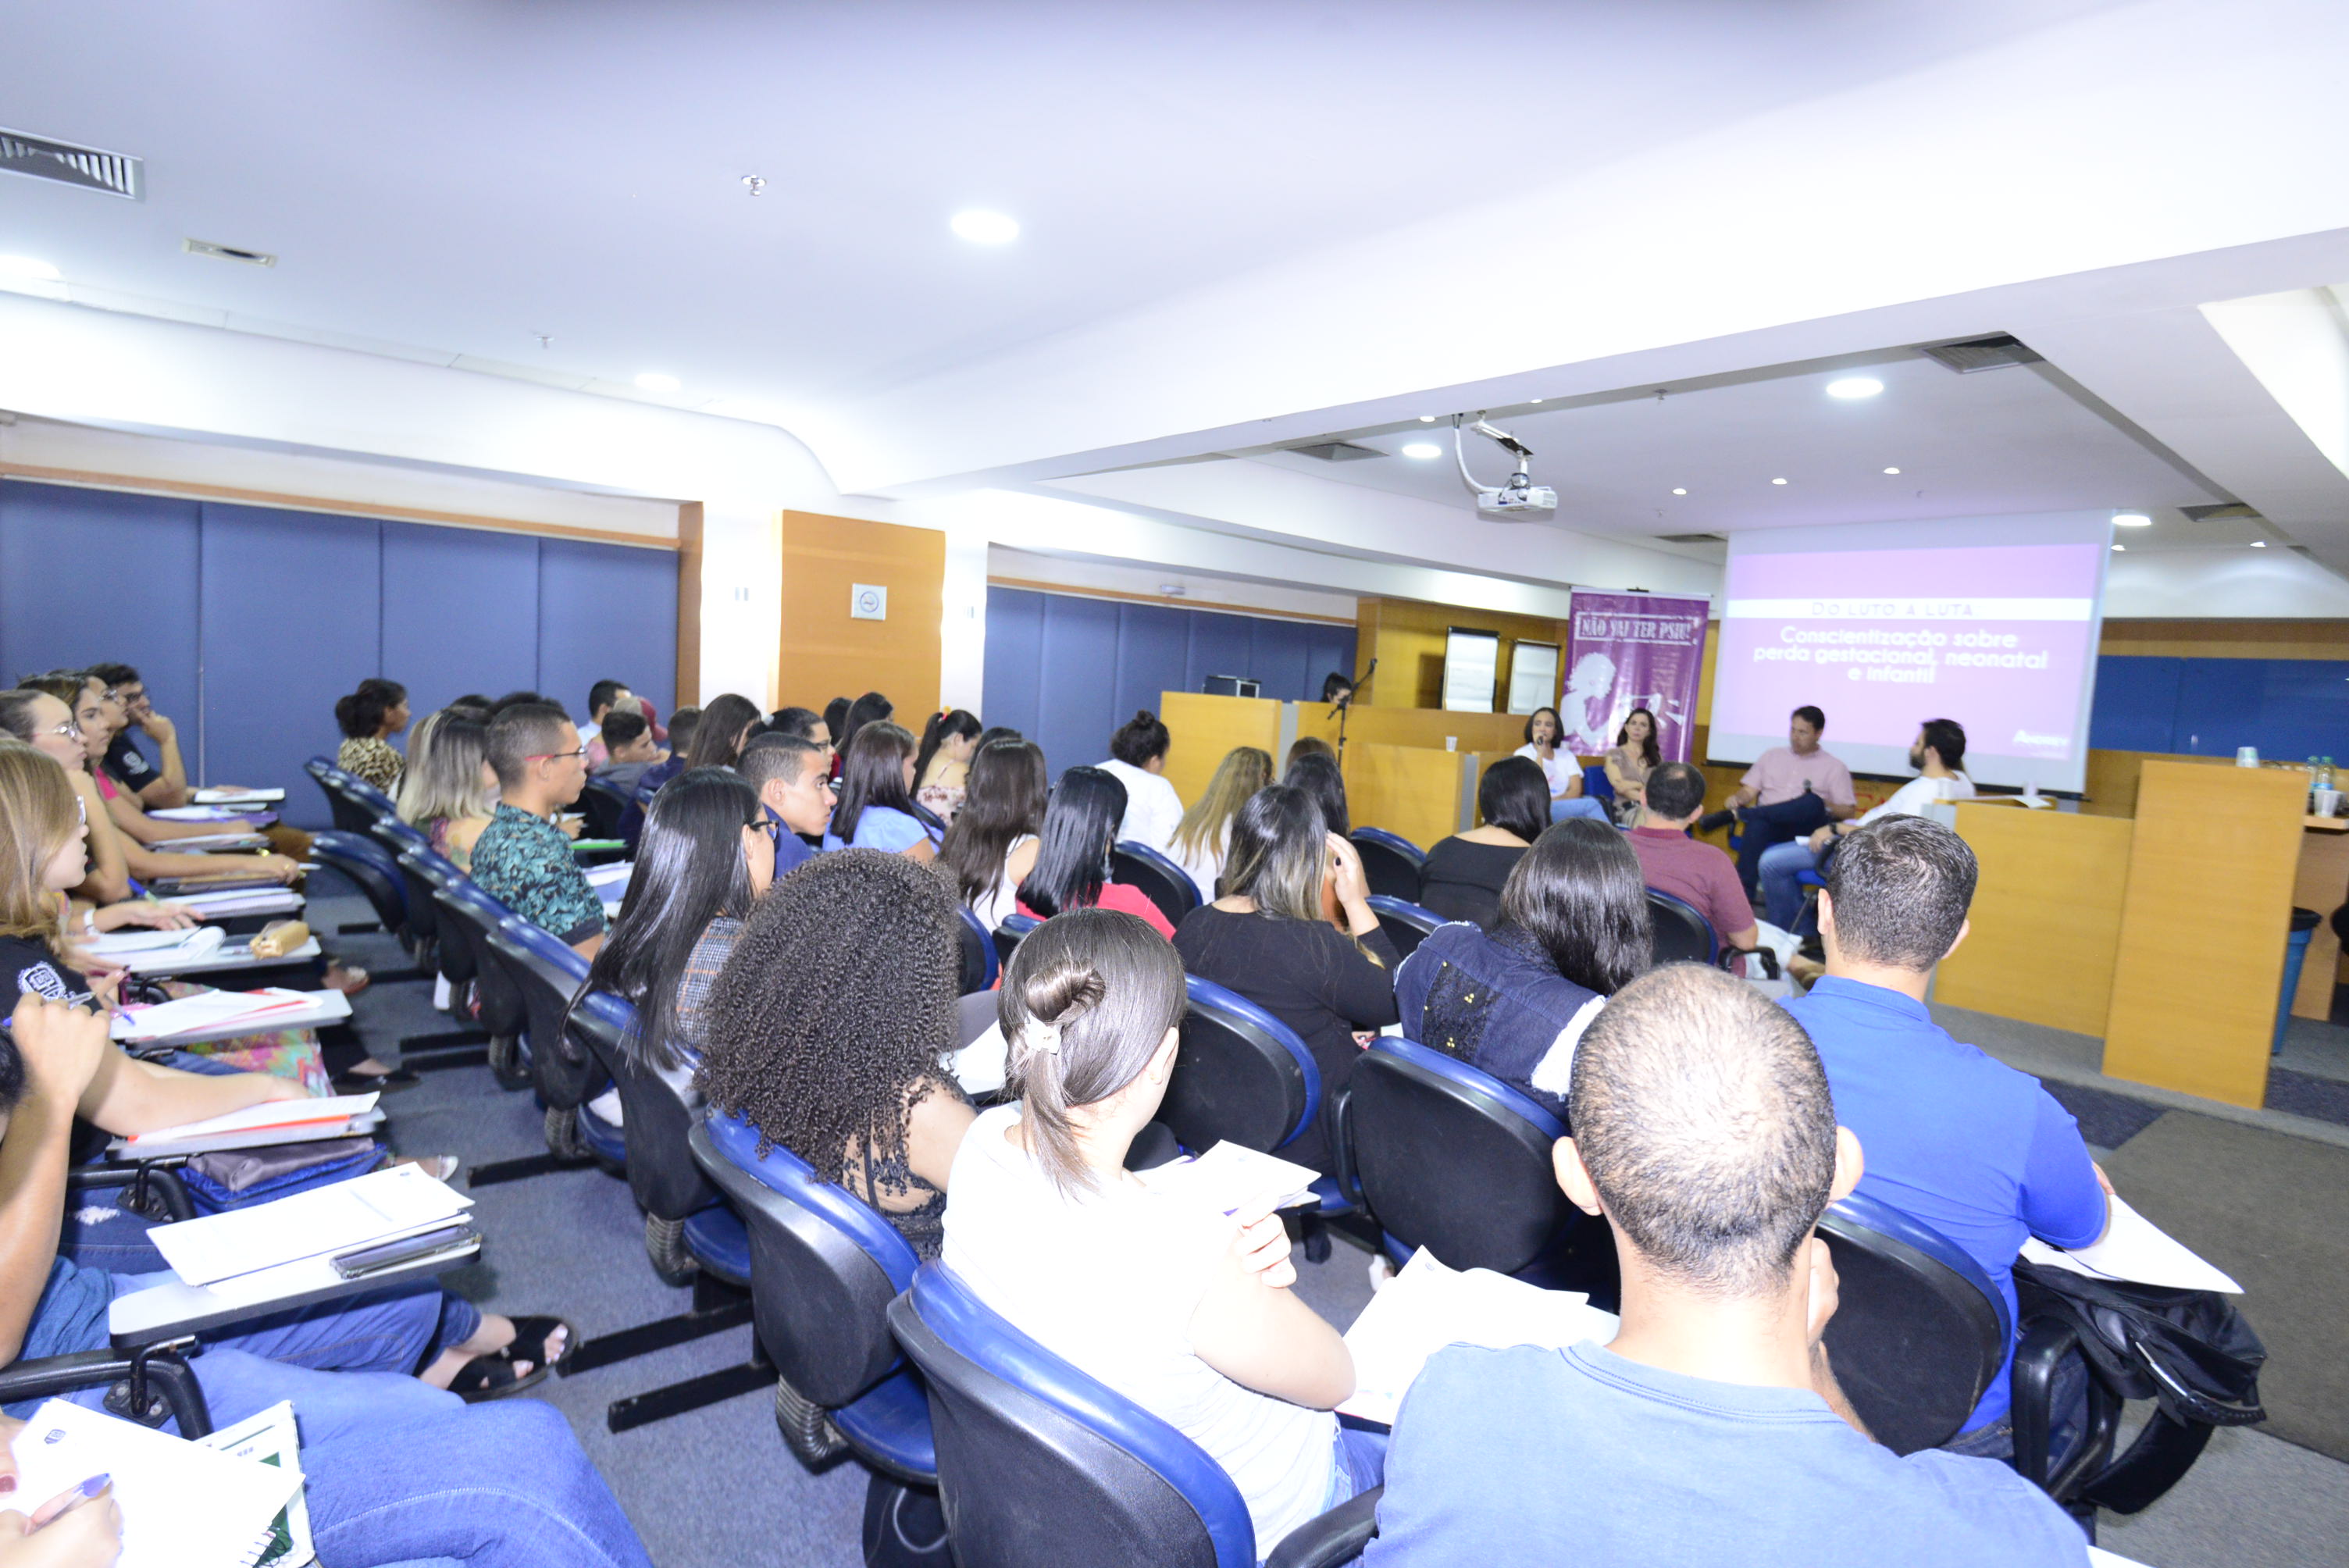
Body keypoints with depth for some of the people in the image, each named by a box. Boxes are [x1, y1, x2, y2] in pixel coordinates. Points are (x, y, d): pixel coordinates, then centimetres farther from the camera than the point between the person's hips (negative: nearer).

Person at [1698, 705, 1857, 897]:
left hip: (1806, 828, -1)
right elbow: (1749, 790, 18)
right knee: (1757, 824, -38)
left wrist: (1824, 806, -11)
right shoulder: (1772, 756, 25)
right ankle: (1742, 894, -45)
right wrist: (1737, 799, -6)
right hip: (1768, 823, 2)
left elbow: (1849, 811, 10)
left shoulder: (1834, 766, 16)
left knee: (1812, 803, -37)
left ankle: (1735, 815, -36)